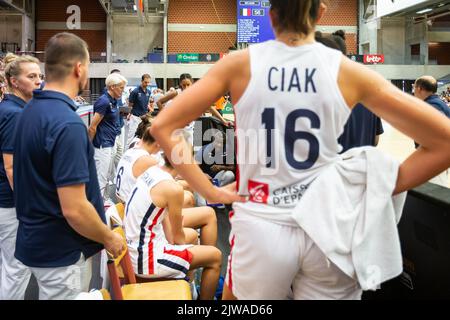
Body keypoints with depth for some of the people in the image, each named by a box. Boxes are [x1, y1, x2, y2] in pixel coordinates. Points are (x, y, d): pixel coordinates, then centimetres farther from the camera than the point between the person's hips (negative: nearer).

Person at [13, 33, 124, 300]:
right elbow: (74, 209, -28)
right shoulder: (67, 124, -26)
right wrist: (109, 238, -11)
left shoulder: (31, 110, 3)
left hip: (37, 239, 9)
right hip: (62, 250, -8)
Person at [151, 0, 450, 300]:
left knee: (236, 295, 27)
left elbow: (162, 126, -4)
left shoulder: (240, 63, -2)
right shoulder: (348, 71, -2)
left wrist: (209, 190, -2)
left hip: (261, 226, 0)